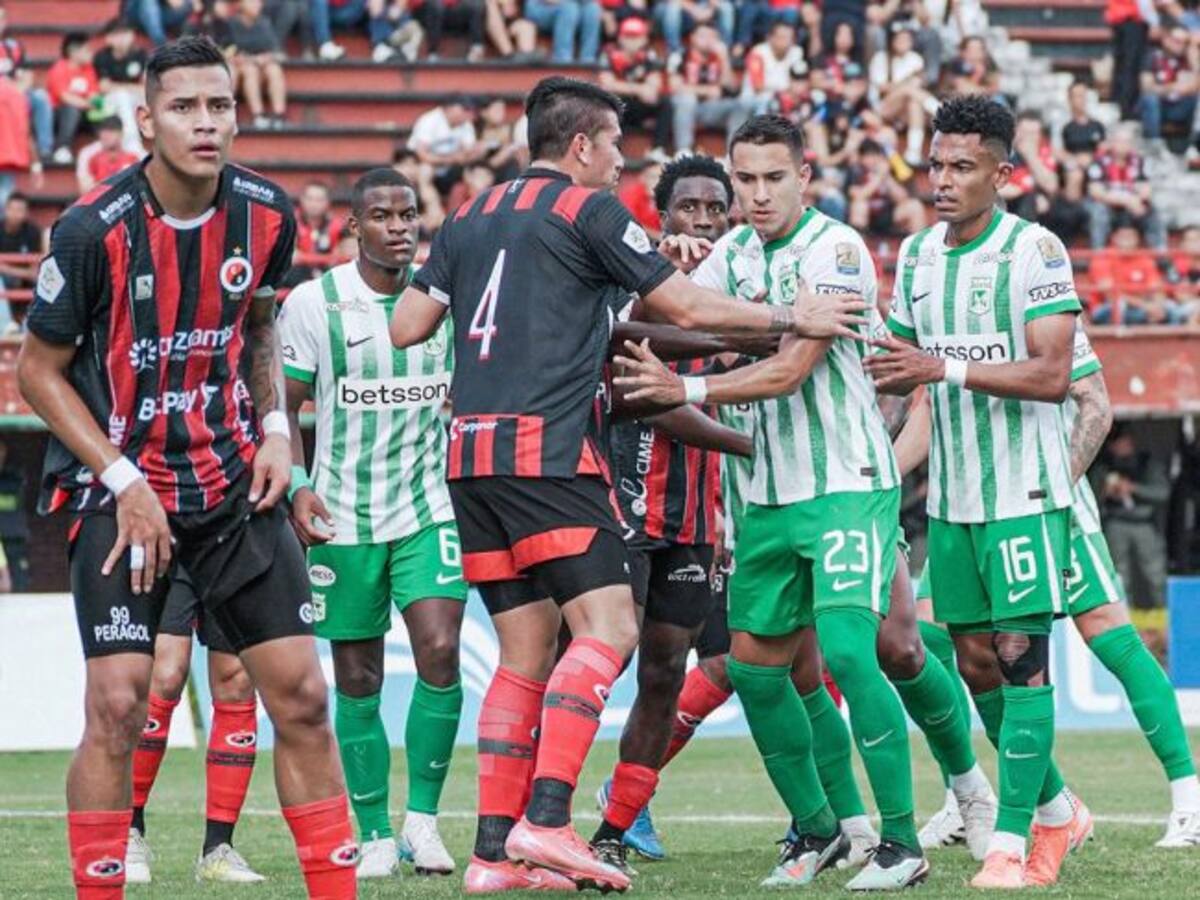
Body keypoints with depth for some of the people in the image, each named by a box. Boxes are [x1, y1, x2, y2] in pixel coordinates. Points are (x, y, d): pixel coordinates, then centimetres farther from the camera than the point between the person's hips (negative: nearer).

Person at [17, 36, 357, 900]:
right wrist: (124, 482, -13)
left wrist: (276, 427, 2)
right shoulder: (94, 229, -17)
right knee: (117, 701, -13)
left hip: (235, 481, 4)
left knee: (300, 692, 0)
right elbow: (39, 371, -7)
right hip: (118, 485, -4)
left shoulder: (266, 214, -3)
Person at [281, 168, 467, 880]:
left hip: (430, 507, 1)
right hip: (344, 518, -1)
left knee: (440, 653, -16)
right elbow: (286, 405, 1)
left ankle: (424, 818, -1)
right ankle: (376, 836, 13)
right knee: (358, 681, 3)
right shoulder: (314, 303, -4)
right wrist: (297, 486, -12)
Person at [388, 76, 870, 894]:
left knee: (526, 654, 10)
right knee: (607, 627, -10)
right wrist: (794, 319, 11)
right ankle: (546, 820, -24)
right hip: (547, 451, -8)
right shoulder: (588, 210, -1)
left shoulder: (469, 221, 18)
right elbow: (687, 308, 0)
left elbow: (407, 327, 16)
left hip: (472, 457, 8)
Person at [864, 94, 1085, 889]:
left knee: (1021, 658, -8)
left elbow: (1052, 374, -19)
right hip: (951, 493, 7)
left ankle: (1011, 841, -6)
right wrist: (885, 373, 0)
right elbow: (903, 364, 21)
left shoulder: (1034, 250, -11)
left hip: (1025, 488, -7)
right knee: (976, 664, 9)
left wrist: (947, 369, -25)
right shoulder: (917, 254, 9)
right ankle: (1056, 810, 25)